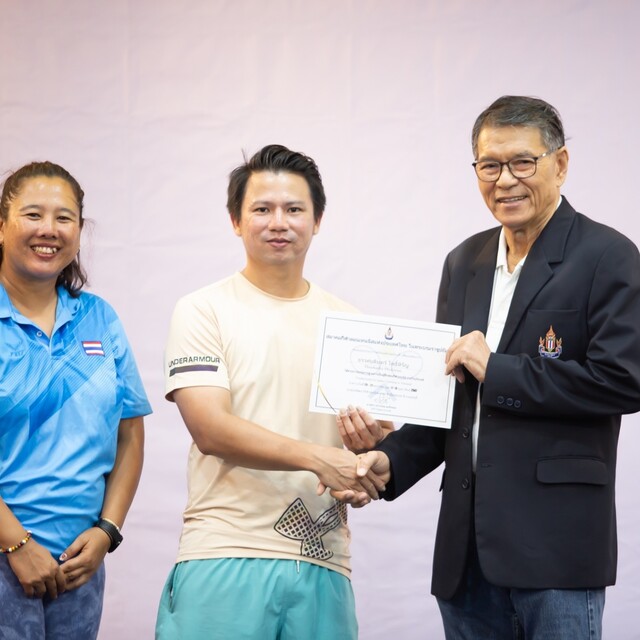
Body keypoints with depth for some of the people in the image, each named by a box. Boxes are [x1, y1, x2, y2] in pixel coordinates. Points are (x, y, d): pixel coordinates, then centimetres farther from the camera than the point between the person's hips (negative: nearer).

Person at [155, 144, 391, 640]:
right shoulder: (204, 311, 2)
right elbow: (211, 430, -9)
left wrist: (371, 441, -9)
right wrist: (318, 458, -20)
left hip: (322, 561, 4)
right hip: (225, 560, -3)